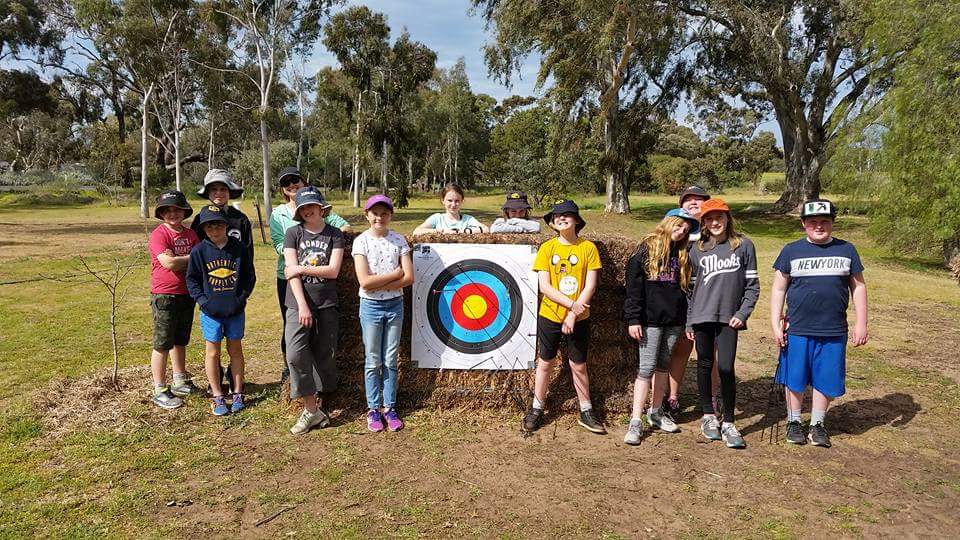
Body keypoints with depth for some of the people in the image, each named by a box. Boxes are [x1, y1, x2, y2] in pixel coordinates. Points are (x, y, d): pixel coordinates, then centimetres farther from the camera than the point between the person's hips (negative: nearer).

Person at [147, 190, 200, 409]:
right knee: (162, 344, 1)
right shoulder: (158, 234, -12)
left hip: (187, 294, 7)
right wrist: (191, 257, -10)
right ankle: (160, 390, 11)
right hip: (164, 295, -6)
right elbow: (168, 263, -23)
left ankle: (180, 381, 32)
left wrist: (177, 259, -13)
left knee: (180, 341, 19)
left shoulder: (190, 234, 9)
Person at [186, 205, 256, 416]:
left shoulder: (239, 249, -2)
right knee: (213, 352, 7)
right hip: (211, 311, 0)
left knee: (235, 350, 10)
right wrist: (202, 300, -9)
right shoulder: (199, 251, -4)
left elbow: (250, 276, 5)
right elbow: (192, 279, 2)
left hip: (235, 309, 1)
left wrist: (243, 297, -5)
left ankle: (237, 393, 22)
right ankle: (217, 397, 18)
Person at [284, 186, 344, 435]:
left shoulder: (334, 235, 4)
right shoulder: (293, 233, 4)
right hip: (299, 304, 0)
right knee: (295, 354, -14)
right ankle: (311, 410, -4)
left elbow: (333, 271, -5)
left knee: (324, 357, 6)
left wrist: (301, 268, -8)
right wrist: (303, 305, -13)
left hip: (326, 304, 0)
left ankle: (318, 404, 22)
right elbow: (291, 271, -4)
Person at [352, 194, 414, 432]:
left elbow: (409, 278, -8)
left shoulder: (399, 240, -2)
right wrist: (396, 273, -14)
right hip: (371, 306, -2)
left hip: (394, 305, 2)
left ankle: (389, 408, 20)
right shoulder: (361, 241, -8)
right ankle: (373, 409, 19)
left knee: (390, 360, 9)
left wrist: (378, 285, -16)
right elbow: (365, 282, -16)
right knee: (373, 361, 7)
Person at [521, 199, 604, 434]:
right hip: (549, 316, 0)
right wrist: (572, 304, -19)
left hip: (579, 318, 0)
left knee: (579, 365, 9)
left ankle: (586, 412, 25)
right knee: (545, 363, 11)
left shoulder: (588, 247, -5)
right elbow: (544, 286, -10)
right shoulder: (547, 248, -4)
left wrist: (573, 314, -15)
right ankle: (536, 409, 25)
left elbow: (590, 286, -8)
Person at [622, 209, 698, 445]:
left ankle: (655, 412, 27)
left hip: (674, 320, 5)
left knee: (663, 366, 14)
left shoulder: (683, 254, 12)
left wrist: (687, 320, 8)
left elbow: (686, 287, 14)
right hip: (650, 319, -5)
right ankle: (636, 422, -2)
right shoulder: (647, 249, -4)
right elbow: (633, 286, -8)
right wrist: (633, 319, -13)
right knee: (646, 368, -6)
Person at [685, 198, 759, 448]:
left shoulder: (744, 245, 2)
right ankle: (708, 416, 24)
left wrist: (743, 313, -6)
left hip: (728, 317, -2)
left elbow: (752, 285, 4)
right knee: (705, 365, 9)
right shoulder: (697, 250, 6)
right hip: (702, 316, 2)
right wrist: (689, 321, 6)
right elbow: (691, 287, 9)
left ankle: (728, 423, 7)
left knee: (726, 368, -8)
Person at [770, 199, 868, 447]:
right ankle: (793, 422, 25)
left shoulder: (846, 250, 6)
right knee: (795, 380, 7)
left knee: (826, 380, 9)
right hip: (797, 330, -1)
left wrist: (861, 323, 4)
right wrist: (776, 324, -3)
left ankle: (817, 424, 25)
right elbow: (778, 289, 3)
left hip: (834, 332, 1)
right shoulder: (791, 251, 1)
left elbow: (858, 287, 10)